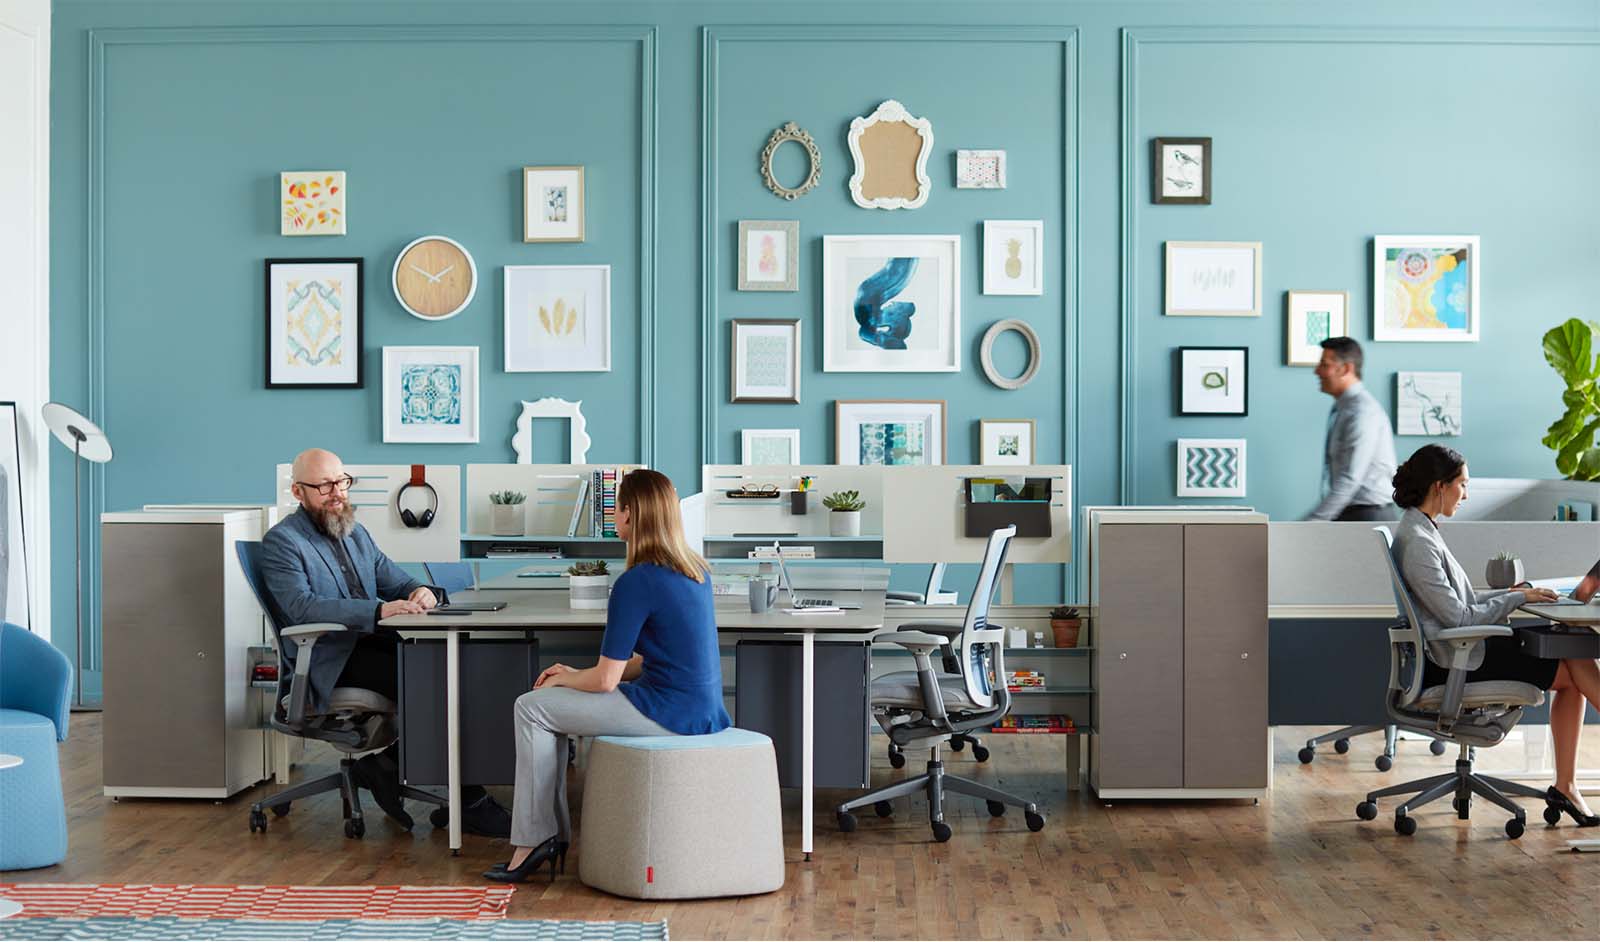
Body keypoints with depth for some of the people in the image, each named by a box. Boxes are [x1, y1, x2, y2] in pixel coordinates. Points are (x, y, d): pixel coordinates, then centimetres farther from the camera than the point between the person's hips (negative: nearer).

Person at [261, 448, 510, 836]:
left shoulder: (356, 534, 21)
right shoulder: (281, 541, -4)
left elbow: (395, 581, 19)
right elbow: (301, 606, -19)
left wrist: (421, 592, -9)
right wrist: (380, 610, -30)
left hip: (370, 642, 7)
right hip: (330, 661, -7)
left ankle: (390, 763, -8)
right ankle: (469, 801, -18)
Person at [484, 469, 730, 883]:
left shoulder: (636, 583, -18)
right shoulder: (695, 570, 9)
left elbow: (605, 680, -15)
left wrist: (563, 679, 8)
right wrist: (575, 675, 15)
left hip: (669, 713, -9)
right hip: (701, 708, 9)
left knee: (532, 706, 3)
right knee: (554, 703, 21)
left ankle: (535, 840, 10)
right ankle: (552, 835, 22)